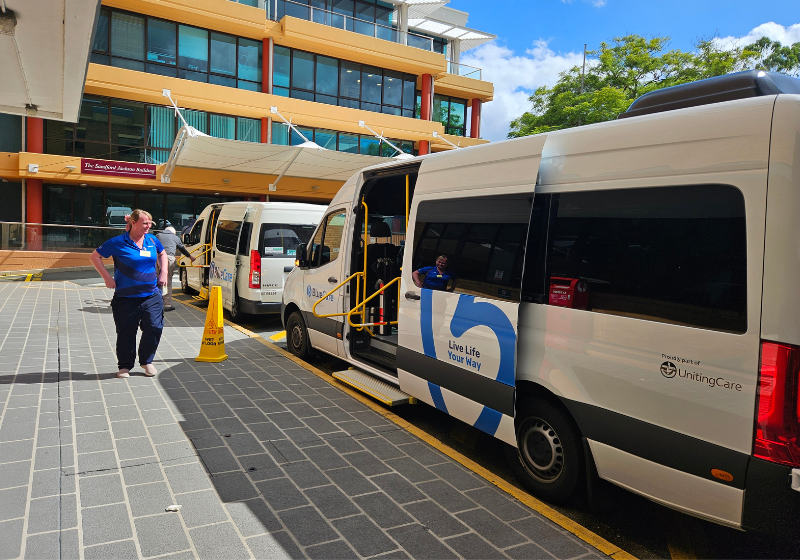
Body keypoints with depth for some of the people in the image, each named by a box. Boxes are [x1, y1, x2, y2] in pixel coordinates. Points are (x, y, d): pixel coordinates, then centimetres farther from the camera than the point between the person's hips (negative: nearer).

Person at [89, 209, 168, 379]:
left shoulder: (152, 240, 6)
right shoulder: (118, 242, -7)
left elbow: (162, 254, 26)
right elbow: (94, 257, 2)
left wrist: (163, 273, 13)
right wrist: (107, 277, -5)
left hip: (151, 296, 3)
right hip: (126, 298, -3)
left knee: (155, 328, -5)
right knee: (126, 333, 5)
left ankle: (146, 361, 17)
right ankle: (125, 366, 23)